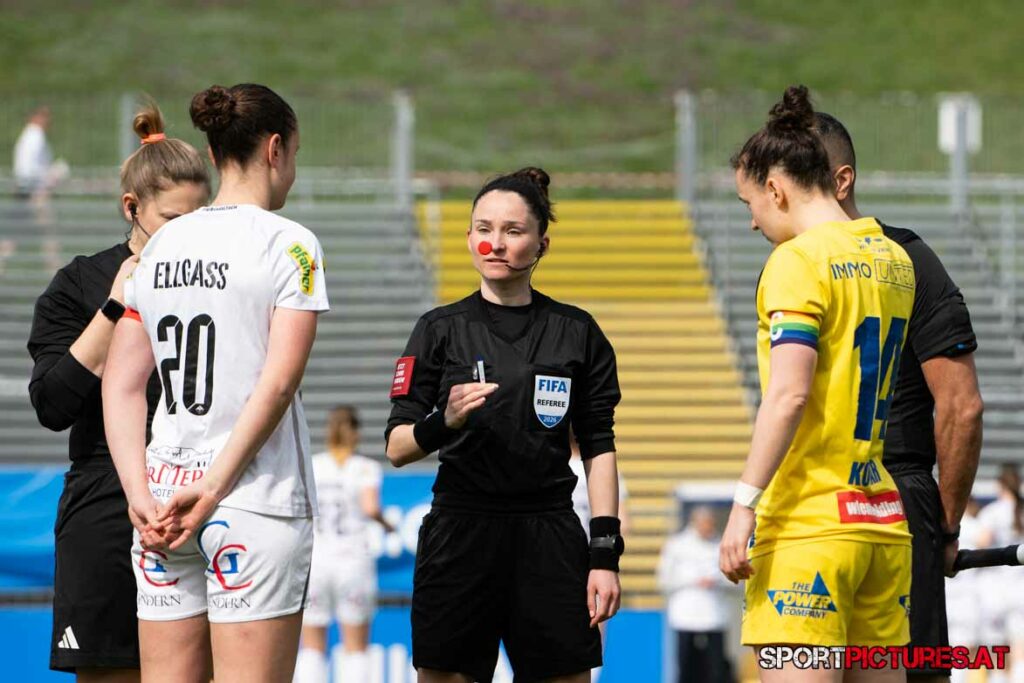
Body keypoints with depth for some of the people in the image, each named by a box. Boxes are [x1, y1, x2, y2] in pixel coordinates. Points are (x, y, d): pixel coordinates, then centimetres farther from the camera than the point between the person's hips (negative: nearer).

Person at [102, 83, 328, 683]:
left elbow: (122, 383, 7)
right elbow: (278, 382, -14)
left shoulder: (162, 246, 11)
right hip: (257, 507, -6)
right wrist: (211, 491, -14)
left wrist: (142, 495, 0)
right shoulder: (289, 244, -6)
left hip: (165, 499, 6)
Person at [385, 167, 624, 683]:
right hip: (459, 536, -1)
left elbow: (599, 450, 6)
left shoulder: (577, 332, 6)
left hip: (549, 541, 1)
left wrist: (606, 554, -1)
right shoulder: (441, 330, 4)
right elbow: (397, 448, 0)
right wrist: (444, 422, -20)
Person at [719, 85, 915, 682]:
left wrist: (744, 502, -19)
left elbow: (788, 394, -18)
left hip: (808, 524, -8)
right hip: (884, 521, 8)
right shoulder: (895, 260, 14)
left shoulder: (798, 259, -10)